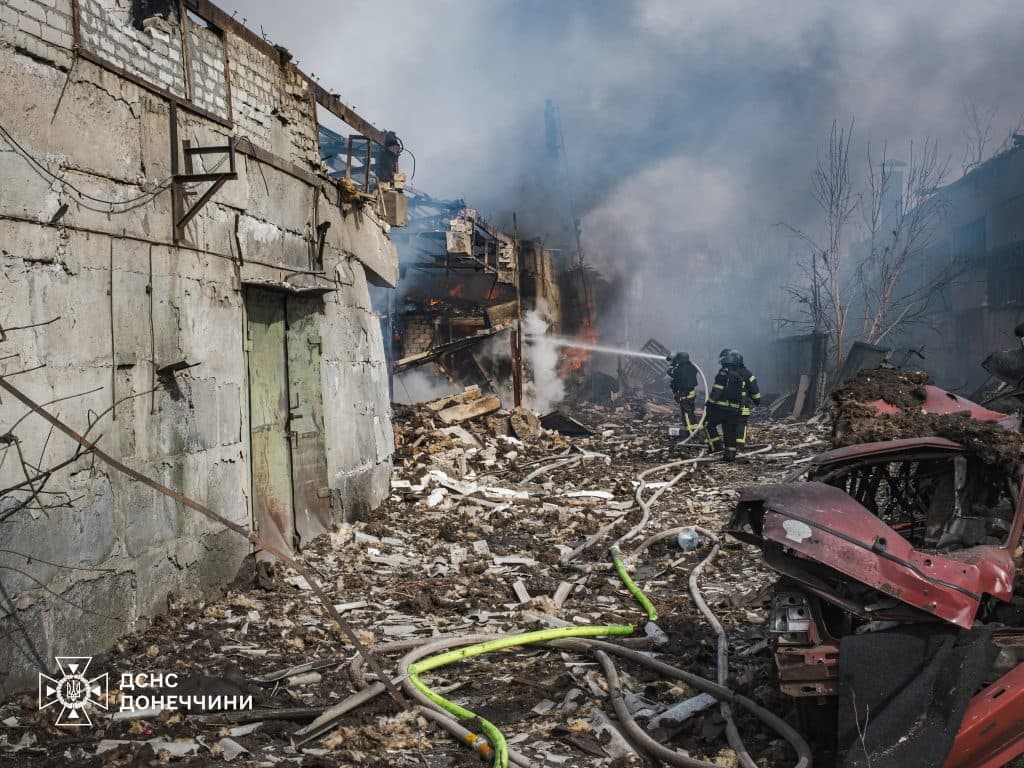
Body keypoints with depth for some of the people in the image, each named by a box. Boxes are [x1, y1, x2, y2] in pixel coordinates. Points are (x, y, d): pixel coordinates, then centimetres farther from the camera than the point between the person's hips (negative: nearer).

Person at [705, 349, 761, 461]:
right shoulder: (747, 375, 8)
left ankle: (716, 444, 1)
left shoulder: (724, 373, -8)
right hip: (738, 410, 4)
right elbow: (755, 393, 11)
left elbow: (716, 391, -15)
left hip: (721, 407, -4)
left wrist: (709, 404, -10)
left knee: (709, 423, 13)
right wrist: (757, 402, 27)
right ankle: (730, 454, 7)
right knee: (731, 432, 11)